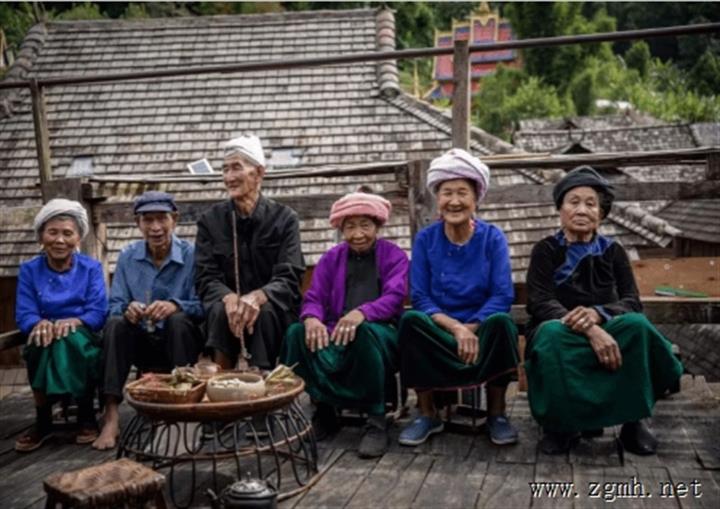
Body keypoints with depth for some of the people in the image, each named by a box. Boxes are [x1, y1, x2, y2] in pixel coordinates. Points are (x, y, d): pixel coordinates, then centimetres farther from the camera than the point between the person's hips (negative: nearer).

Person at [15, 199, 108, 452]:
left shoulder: (91, 268, 5)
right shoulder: (29, 270, 8)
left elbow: (99, 312, -6)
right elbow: (24, 315, -3)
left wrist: (73, 321, -28)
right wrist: (40, 323, -28)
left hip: (83, 339, -1)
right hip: (45, 346, 1)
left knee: (71, 338, -36)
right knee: (44, 339, -35)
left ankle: (86, 416, -18)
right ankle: (43, 420, -21)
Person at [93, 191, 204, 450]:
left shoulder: (191, 254, -7)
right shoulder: (128, 256, 4)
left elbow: (202, 306, -14)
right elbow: (115, 304, 1)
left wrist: (175, 306, -35)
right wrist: (128, 309, -23)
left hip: (180, 341, -2)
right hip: (142, 342, 3)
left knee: (179, 320, -33)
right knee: (115, 324, -26)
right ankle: (111, 416, -31)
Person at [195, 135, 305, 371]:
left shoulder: (284, 218, -2)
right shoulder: (211, 220, 4)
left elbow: (289, 279, -11)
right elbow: (205, 278, -4)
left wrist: (258, 297, -34)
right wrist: (229, 298, -28)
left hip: (276, 312, -1)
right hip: (227, 306, 1)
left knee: (264, 313, -34)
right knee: (220, 311, -32)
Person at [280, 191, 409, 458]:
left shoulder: (394, 256, 6)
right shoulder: (330, 259, 16)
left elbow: (394, 297, -11)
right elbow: (314, 298, 5)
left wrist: (362, 312, -33)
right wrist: (312, 318, -22)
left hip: (381, 333, -3)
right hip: (336, 333, 3)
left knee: (365, 333, -40)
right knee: (297, 332, -27)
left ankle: (377, 420, -25)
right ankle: (324, 411, -9)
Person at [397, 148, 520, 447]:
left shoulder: (493, 237, -3)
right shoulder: (425, 239, -1)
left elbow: (502, 296, -11)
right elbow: (419, 297, -8)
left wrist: (470, 329, -23)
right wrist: (455, 327, -23)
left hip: (481, 328, -1)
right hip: (439, 330, 1)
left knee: (500, 321, -33)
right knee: (411, 320, -31)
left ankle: (496, 414, -12)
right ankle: (427, 414, -12)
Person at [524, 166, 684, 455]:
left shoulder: (612, 251, 9)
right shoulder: (546, 250, 1)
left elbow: (632, 302, -4)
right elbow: (541, 304, -14)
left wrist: (597, 314, -30)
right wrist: (589, 329, -33)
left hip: (605, 332, 2)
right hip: (560, 333, -2)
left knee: (636, 324, -32)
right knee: (552, 333, -38)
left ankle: (633, 421, -19)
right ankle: (561, 425, -22)